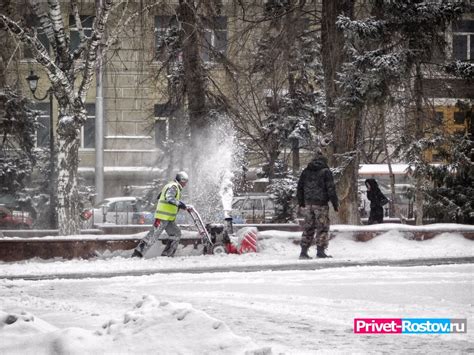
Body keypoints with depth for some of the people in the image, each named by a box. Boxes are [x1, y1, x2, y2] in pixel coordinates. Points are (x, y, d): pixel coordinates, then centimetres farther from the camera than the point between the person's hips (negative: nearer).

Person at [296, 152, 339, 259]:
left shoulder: (306, 171, 12)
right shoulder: (326, 172, -4)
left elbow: (300, 188, 16)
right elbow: (331, 188, -8)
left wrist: (301, 203, 23)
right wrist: (335, 203, -2)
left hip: (308, 203, 5)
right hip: (321, 203, -5)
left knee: (308, 227, 10)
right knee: (322, 227, 1)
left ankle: (304, 251, 6)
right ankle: (320, 251, -4)